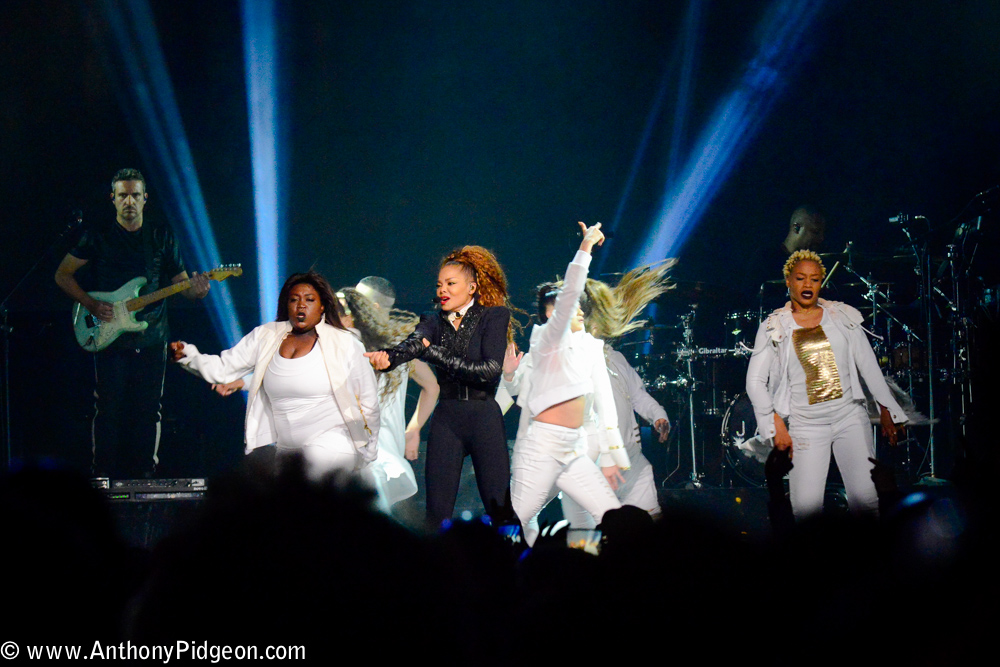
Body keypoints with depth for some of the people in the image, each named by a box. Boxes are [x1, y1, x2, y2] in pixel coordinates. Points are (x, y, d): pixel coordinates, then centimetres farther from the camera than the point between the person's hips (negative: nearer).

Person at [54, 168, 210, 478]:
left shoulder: (162, 236, 10)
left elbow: (179, 280, 10)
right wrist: (91, 304, -9)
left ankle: (144, 472, 12)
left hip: (152, 338, 2)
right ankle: (103, 474, 3)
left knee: (148, 410, 4)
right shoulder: (98, 237, 3)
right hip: (109, 337, -2)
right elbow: (62, 275, 5)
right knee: (109, 409, -4)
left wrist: (194, 289, -15)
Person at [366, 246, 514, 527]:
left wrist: (434, 353, -12)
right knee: (437, 514, -1)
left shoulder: (493, 316, 1)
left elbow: (491, 370, -12)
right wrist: (386, 357, -34)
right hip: (445, 418, 3)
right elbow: (414, 343, -11)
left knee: (500, 511, -3)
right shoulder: (434, 321, 11)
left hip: (484, 417, -3)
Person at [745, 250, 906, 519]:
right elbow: (755, 381, 3)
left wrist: (885, 410, 10)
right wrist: (776, 425, -6)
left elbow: (868, 366, 13)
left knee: (865, 497, -8)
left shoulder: (843, 317, 9)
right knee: (806, 506, -10)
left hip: (850, 416, 1)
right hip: (806, 424, -1)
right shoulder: (774, 327, 5)